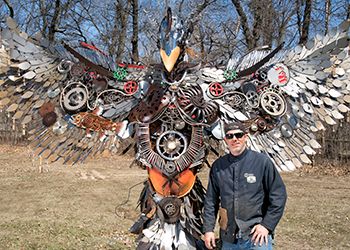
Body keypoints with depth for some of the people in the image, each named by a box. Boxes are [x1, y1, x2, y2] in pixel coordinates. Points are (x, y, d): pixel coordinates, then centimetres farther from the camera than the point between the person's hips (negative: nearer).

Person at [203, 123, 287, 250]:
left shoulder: (262, 161, -5)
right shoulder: (218, 166, 5)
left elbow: (278, 195, -3)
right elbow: (211, 200, 9)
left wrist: (267, 225, -8)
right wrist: (208, 229, 3)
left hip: (257, 236, -3)